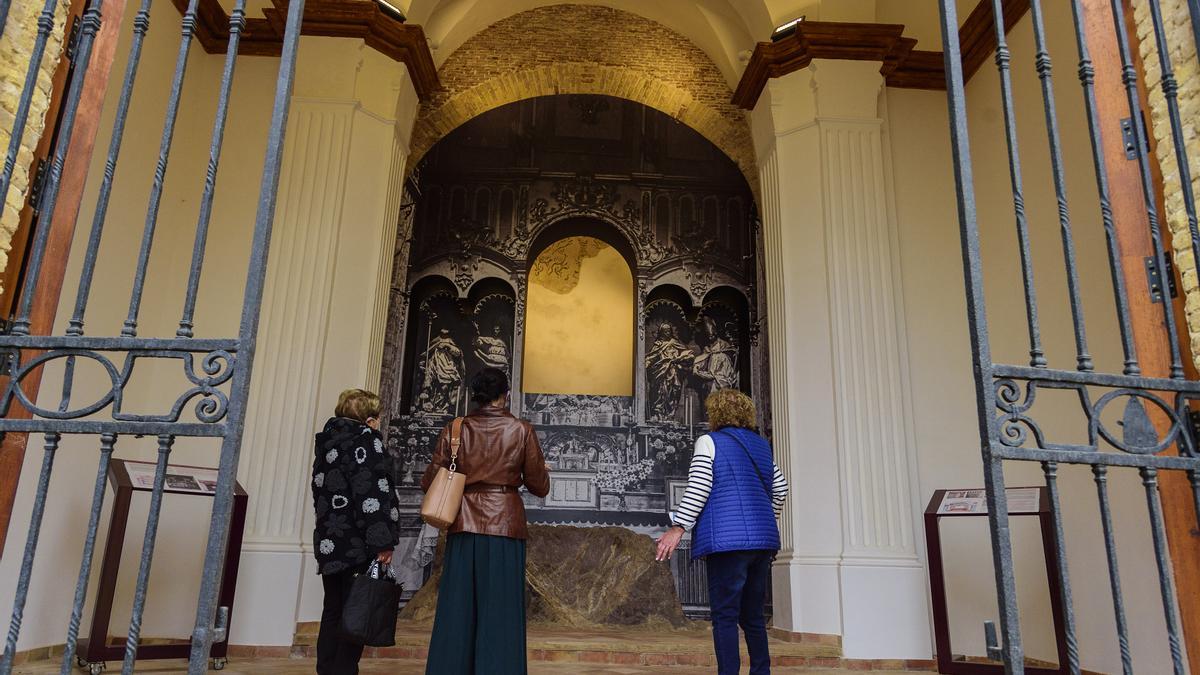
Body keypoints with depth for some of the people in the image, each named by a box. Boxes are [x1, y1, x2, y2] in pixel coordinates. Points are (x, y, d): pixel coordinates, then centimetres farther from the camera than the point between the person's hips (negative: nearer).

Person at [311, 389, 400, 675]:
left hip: (329, 542, 8)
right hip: (357, 546, -8)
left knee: (333, 612, 14)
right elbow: (372, 493, -19)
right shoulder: (365, 439, -10)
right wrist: (382, 542, -20)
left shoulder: (327, 441, 15)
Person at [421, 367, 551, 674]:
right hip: (505, 523, -2)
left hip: (464, 524, 2)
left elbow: (430, 483, 3)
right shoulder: (522, 430, -1)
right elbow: (539, 486, 2)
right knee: (500, 609, 3)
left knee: (458, 608, 9)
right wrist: (541, 468, 23)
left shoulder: (455, 429, 3)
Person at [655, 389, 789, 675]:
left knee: (725, 616, -4)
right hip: (763, 539, 7)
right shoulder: (761, 445, 18)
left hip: (728, 539, -6)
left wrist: (678, 528, -10)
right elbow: (780, 488, 21)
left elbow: (698, 489, -11)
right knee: (753, 615, 14)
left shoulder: (709, 442, -1)